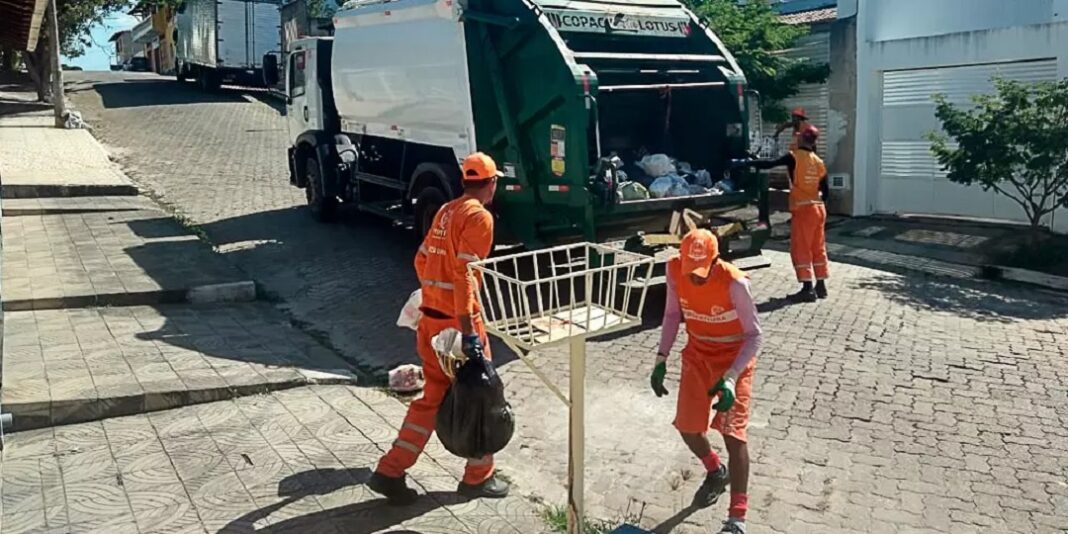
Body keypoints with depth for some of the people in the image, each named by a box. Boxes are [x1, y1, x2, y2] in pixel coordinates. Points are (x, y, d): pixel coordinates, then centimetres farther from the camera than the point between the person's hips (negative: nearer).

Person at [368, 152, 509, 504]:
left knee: (433, 396, 16)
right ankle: (478, 477, 22)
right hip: (457, 321, -8)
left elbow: (421, 260, 17)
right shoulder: (479, 217, -13)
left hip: (430, 317, 8)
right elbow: (464, 274, -22)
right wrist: (469, 333, -25)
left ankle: (390, 472, 14)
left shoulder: (446, 211, 13)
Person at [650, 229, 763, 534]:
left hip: (734, 357, -5)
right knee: (686, 426, 10)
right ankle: (716, 472, 42)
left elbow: (754, 335, -20)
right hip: (697, 354, 5)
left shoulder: (734, 283, -29)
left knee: (733, 433, -11)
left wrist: (731, 378, -31)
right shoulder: (675, 270, -17)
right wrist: (661, 358, -6)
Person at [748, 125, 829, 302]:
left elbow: (770, 164, -16)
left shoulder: (794, 157, -9)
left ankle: (807, 289, -6)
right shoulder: (819, 162, 9)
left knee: (801, 249, -3)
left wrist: (749, 163, -8)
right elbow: (825, 191, 11)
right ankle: (821, 286, 18)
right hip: (819, 208, 7)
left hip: (802, 209, -6)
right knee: (818, 248, 13)